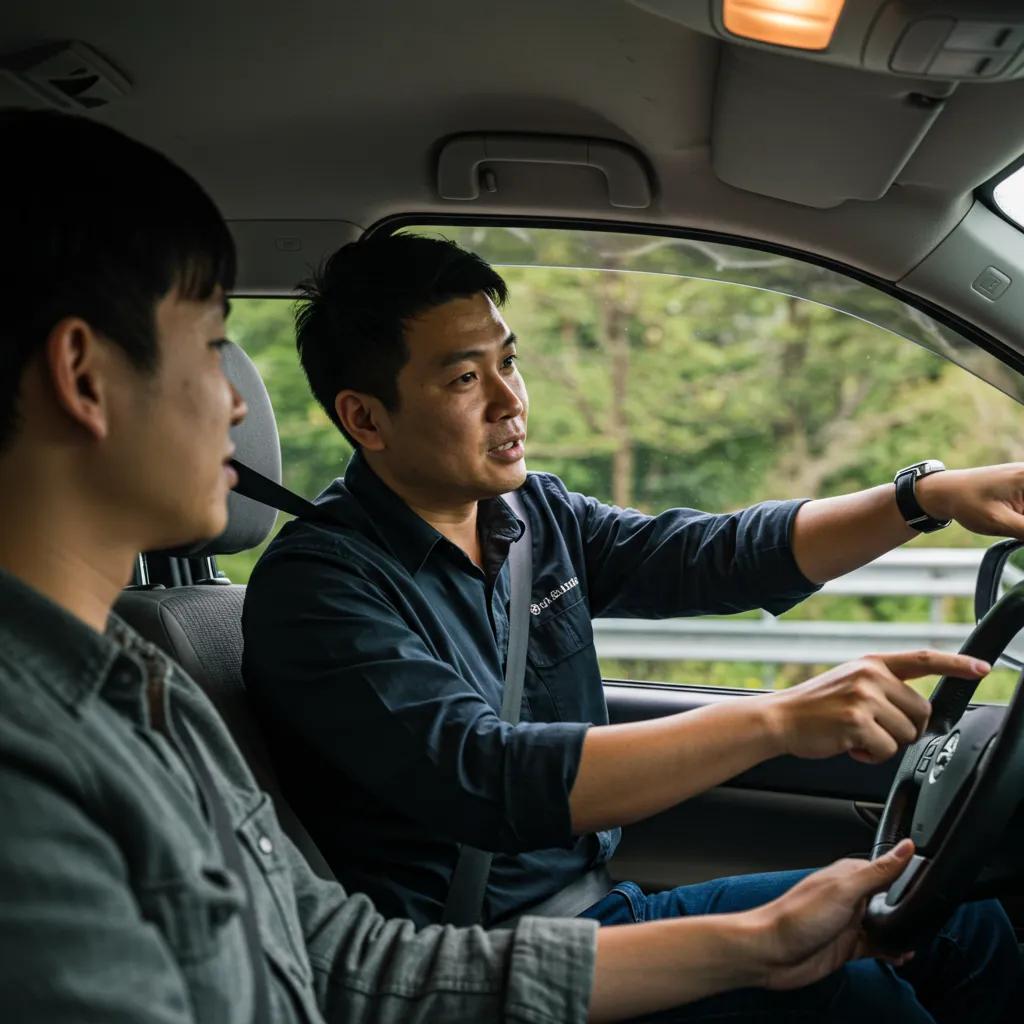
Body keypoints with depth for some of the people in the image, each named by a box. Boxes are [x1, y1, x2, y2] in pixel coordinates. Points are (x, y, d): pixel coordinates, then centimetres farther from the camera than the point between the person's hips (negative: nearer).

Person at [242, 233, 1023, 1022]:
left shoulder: (534, 514, 5)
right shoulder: (317, 585, -19)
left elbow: (717, 555, 7)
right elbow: (488, 783, -31)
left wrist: (932, 495, -7)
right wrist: (781, 719, -36)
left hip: (594, 904, 8)